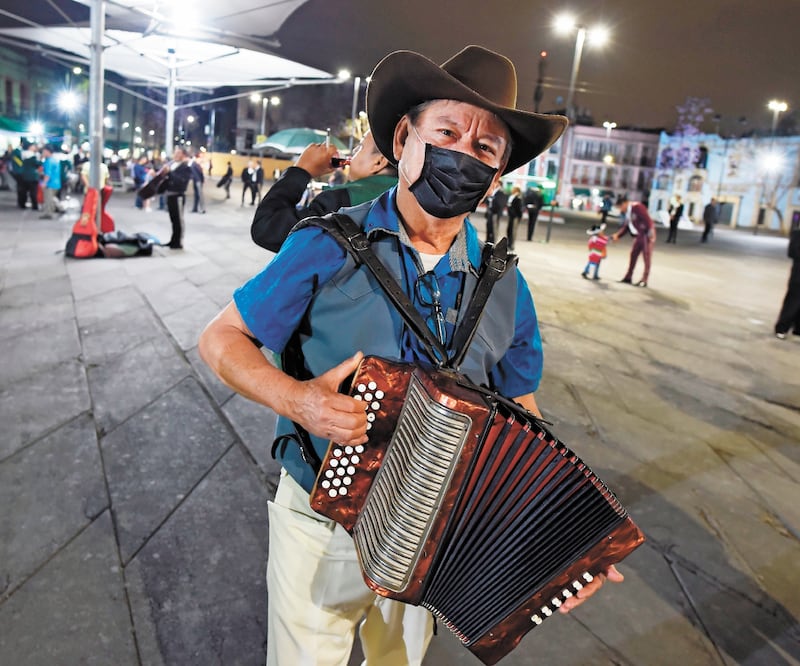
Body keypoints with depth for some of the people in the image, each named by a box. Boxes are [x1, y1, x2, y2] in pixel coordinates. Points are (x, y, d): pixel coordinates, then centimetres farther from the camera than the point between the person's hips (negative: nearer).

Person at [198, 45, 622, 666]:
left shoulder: (505, 287, -7)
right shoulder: (329, 247, -17)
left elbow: (520, 415, 3)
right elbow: (221, 339, -9)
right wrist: (294, 397, -28)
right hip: (320, 525, -3)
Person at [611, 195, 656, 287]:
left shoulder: (637, 207, -18)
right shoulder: (626, 212, 9)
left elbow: (648, 220, -21)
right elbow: (626, 227, 14)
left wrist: (651, 235, -23)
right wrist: (617, 235, 1)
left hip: (647, 234, -9)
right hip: (639, 235, 9)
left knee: (646, 257, -4)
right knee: (633, 254, 11)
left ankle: (644, 280, -1)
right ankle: (628, 277, 19)